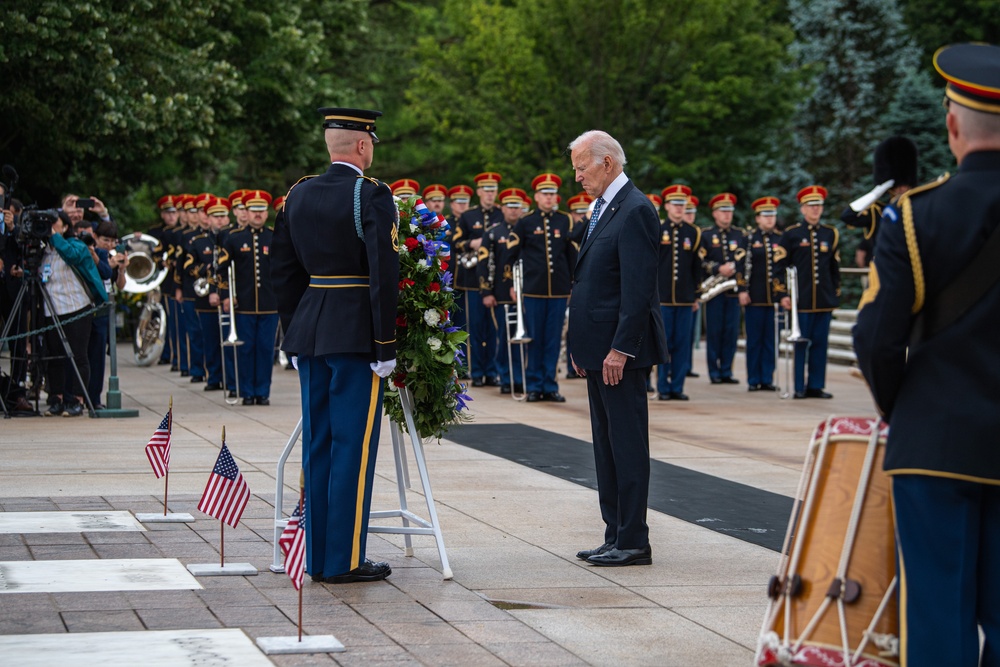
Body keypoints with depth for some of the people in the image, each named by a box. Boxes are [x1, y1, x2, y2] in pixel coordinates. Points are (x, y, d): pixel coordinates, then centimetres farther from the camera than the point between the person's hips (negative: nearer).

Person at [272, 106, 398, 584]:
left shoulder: (298, 195, 10)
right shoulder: (372, 196, -11)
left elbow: (282, 270, 13)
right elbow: (383, 274, -16)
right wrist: (385, 347, -12)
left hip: (309, 332, 7)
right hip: (356, 336, -7)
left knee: (317, 445, 11)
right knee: (354, 446, -2)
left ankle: (317, 556, 15)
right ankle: (345, 559, -1)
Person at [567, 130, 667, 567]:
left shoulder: (634, 211, -14)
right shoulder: (602, 209, 17)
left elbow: (638, 289, -19)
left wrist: (620, 349, -22)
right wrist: (583, 348, 16)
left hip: (621, 352, -10)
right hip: (599, 350, 10)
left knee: (627, 445, -5)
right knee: (607, 445, 13)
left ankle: (633, 542, -1)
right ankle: (616, 536, 19)